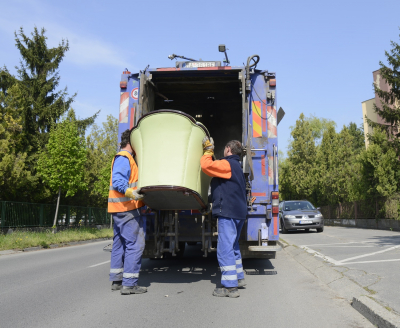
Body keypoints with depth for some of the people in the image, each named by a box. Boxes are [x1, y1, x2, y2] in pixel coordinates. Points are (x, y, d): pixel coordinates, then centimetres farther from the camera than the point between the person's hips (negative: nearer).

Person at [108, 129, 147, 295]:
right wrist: (130, 192, -38)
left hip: (120, 209, 11)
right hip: (127, 208, -11)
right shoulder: (124, 158, -10)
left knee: (120, 243, 14)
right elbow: (117, 181, -23)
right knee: (135, 244, -10)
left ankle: (116, 280, 22)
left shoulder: (126, 158, 22)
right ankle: (129, 284, -7)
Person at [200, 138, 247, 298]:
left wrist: (208, 151, -6)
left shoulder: (227, 164, -10)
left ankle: (230, 287, -9)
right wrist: (209, 151, 29)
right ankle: (238, 278, 33)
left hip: (228, 212, -11)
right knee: (233, 246, 22)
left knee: (225, 248, -10)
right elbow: (214, 167, 30)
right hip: (238, 212, 11)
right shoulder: (236, 166, 22)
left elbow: (206, 166, -22)